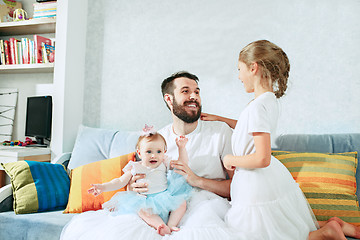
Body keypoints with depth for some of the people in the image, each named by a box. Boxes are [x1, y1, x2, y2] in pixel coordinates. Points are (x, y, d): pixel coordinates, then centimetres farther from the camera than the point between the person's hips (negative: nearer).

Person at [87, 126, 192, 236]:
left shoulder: (164, 164, 10)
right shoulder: (135, 168, 6)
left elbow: (182, 163, 11)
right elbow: (120, 182, 9)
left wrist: (181, 147, -2)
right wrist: (103, 187, -2)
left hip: (165, 196, 2)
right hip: (145, 200, -2)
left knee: (181, 202, -21)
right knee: (142, 211, -34)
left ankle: (171, 225, -29)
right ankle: (160, 225, -47)